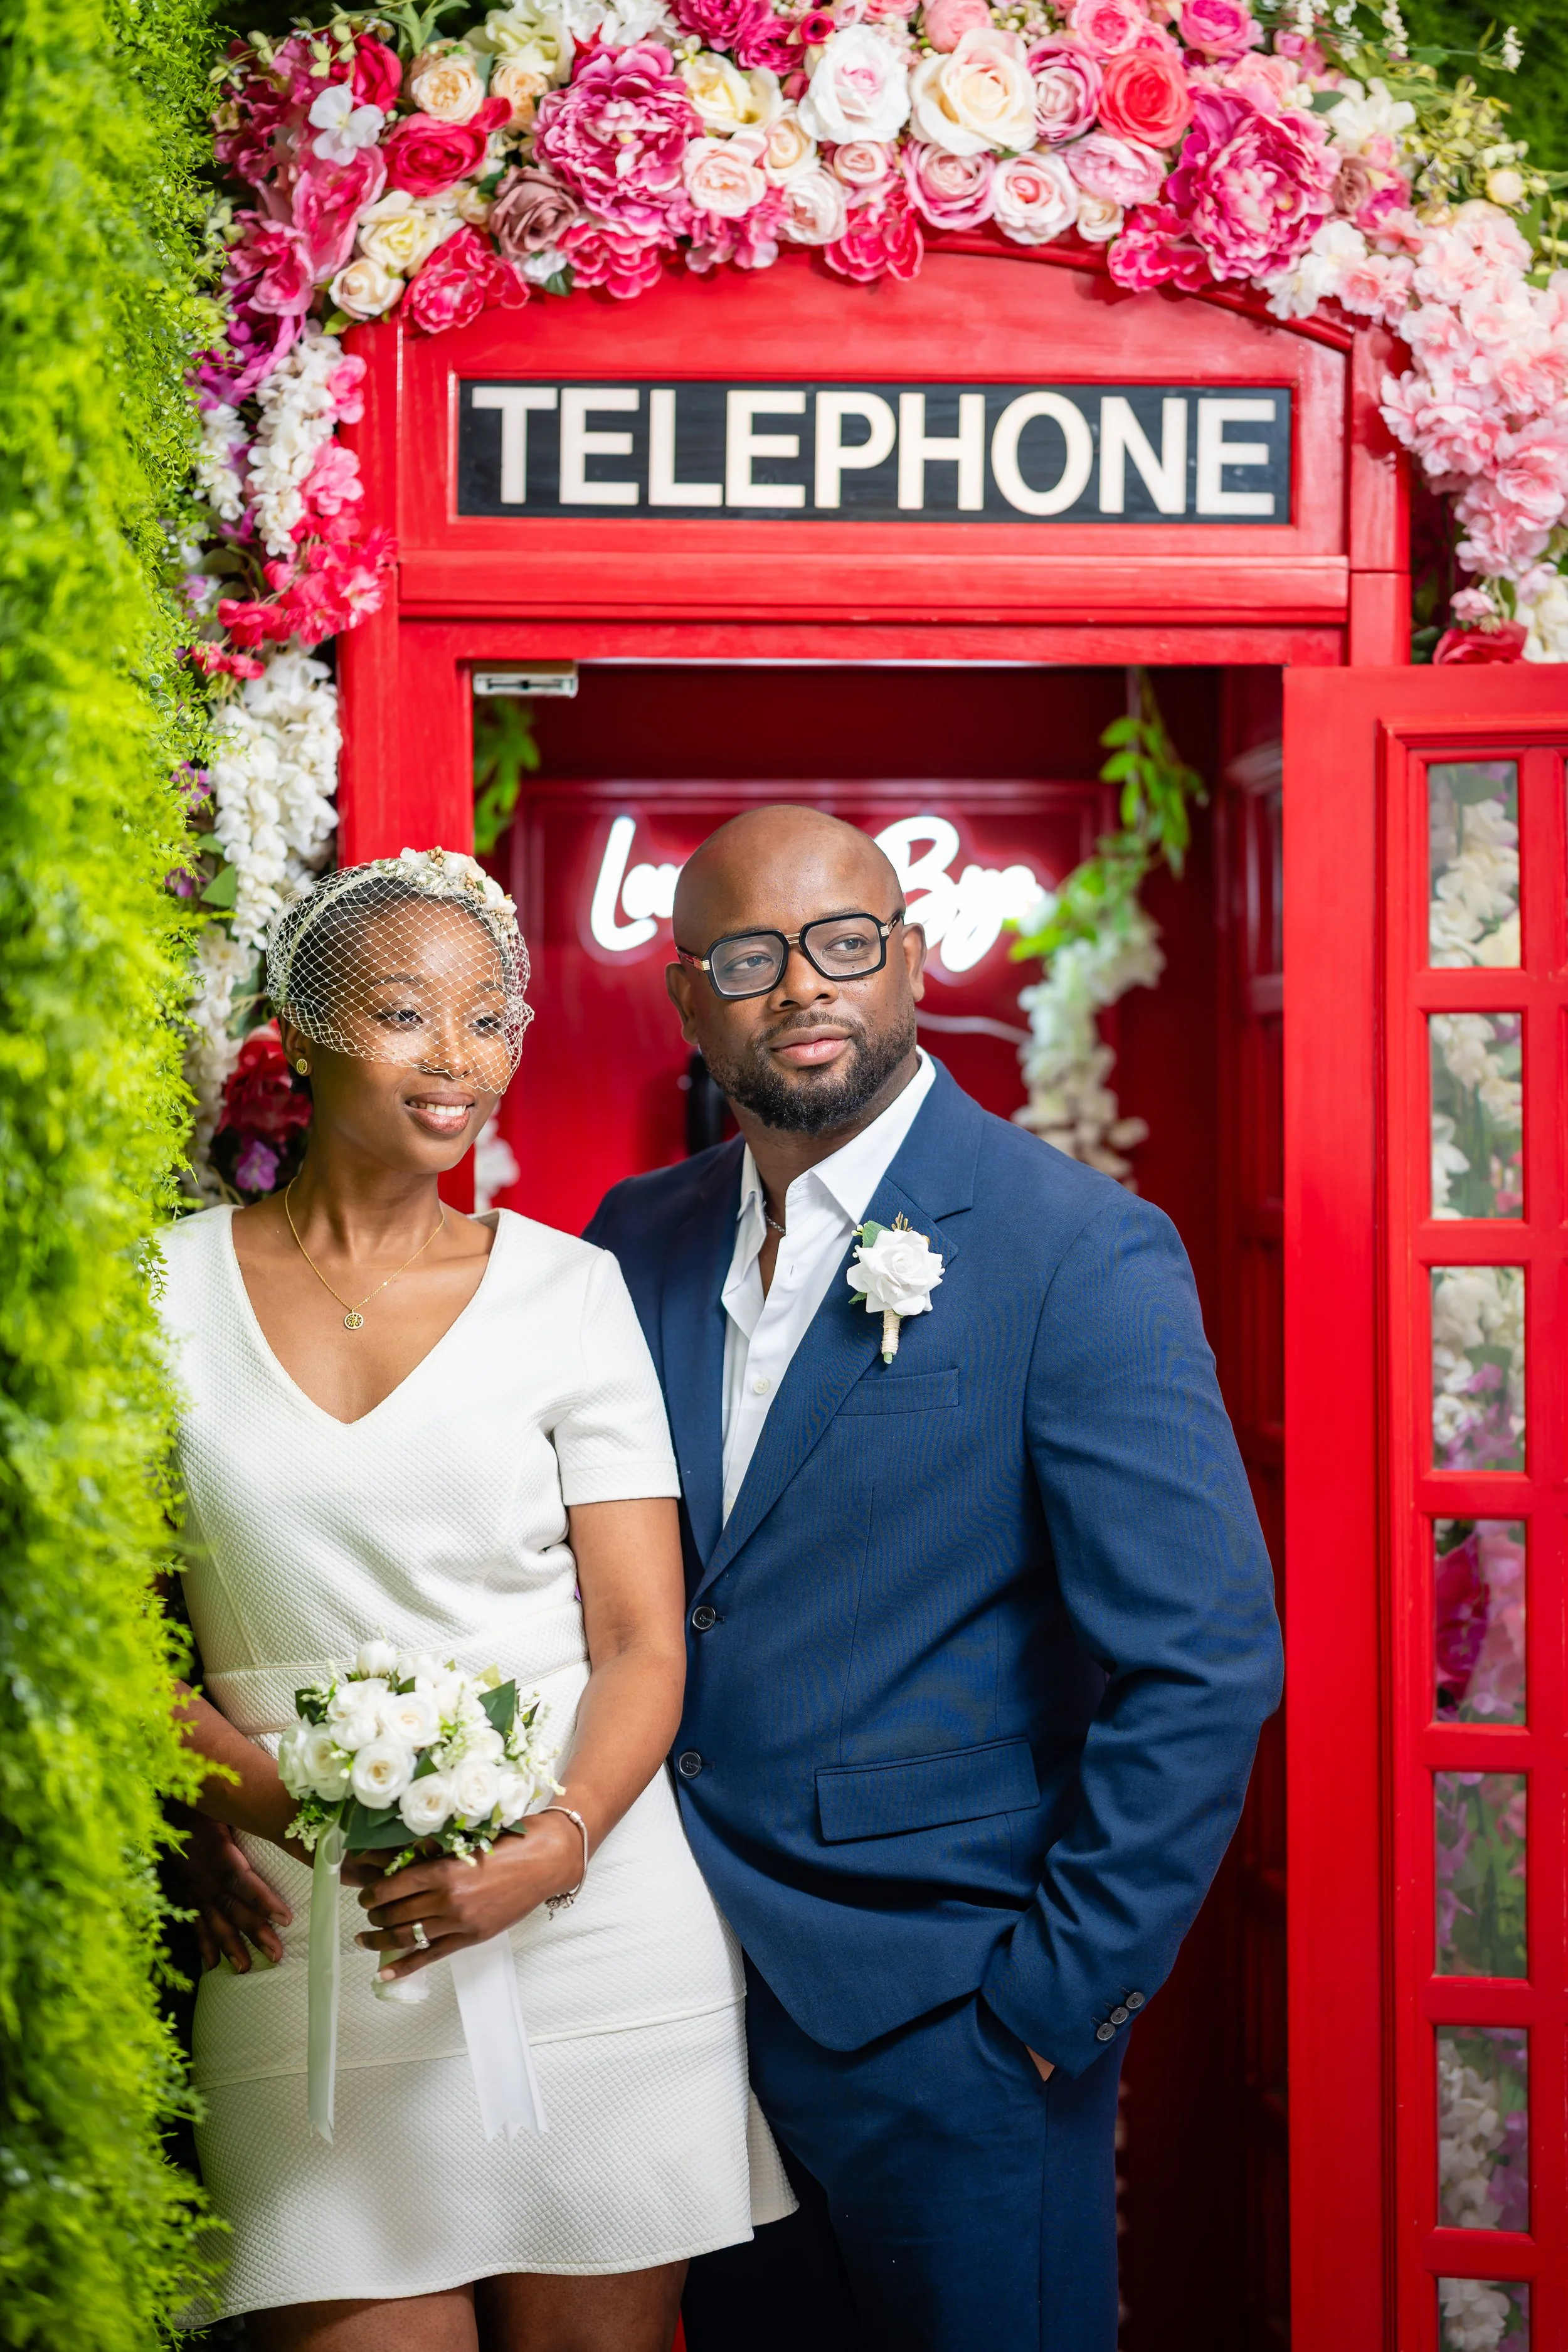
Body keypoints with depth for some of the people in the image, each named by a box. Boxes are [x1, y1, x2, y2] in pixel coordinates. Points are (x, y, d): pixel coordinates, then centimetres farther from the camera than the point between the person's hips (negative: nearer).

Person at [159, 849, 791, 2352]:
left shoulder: (567, 1289, 2)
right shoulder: (170, 1286, 3)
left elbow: (643, 1643, 0)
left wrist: (552, 1849, -19)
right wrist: (226, 1776, -14)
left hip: (583, 1917, 0)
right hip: (302, 1956, 0)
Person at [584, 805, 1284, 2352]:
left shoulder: (1085, 1255, -13)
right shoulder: (639, 1240, 5)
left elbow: (1203, 1669, -15)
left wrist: (1063, 1999, -14)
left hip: (944, 2012, -5)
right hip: (688, 1984, 5)